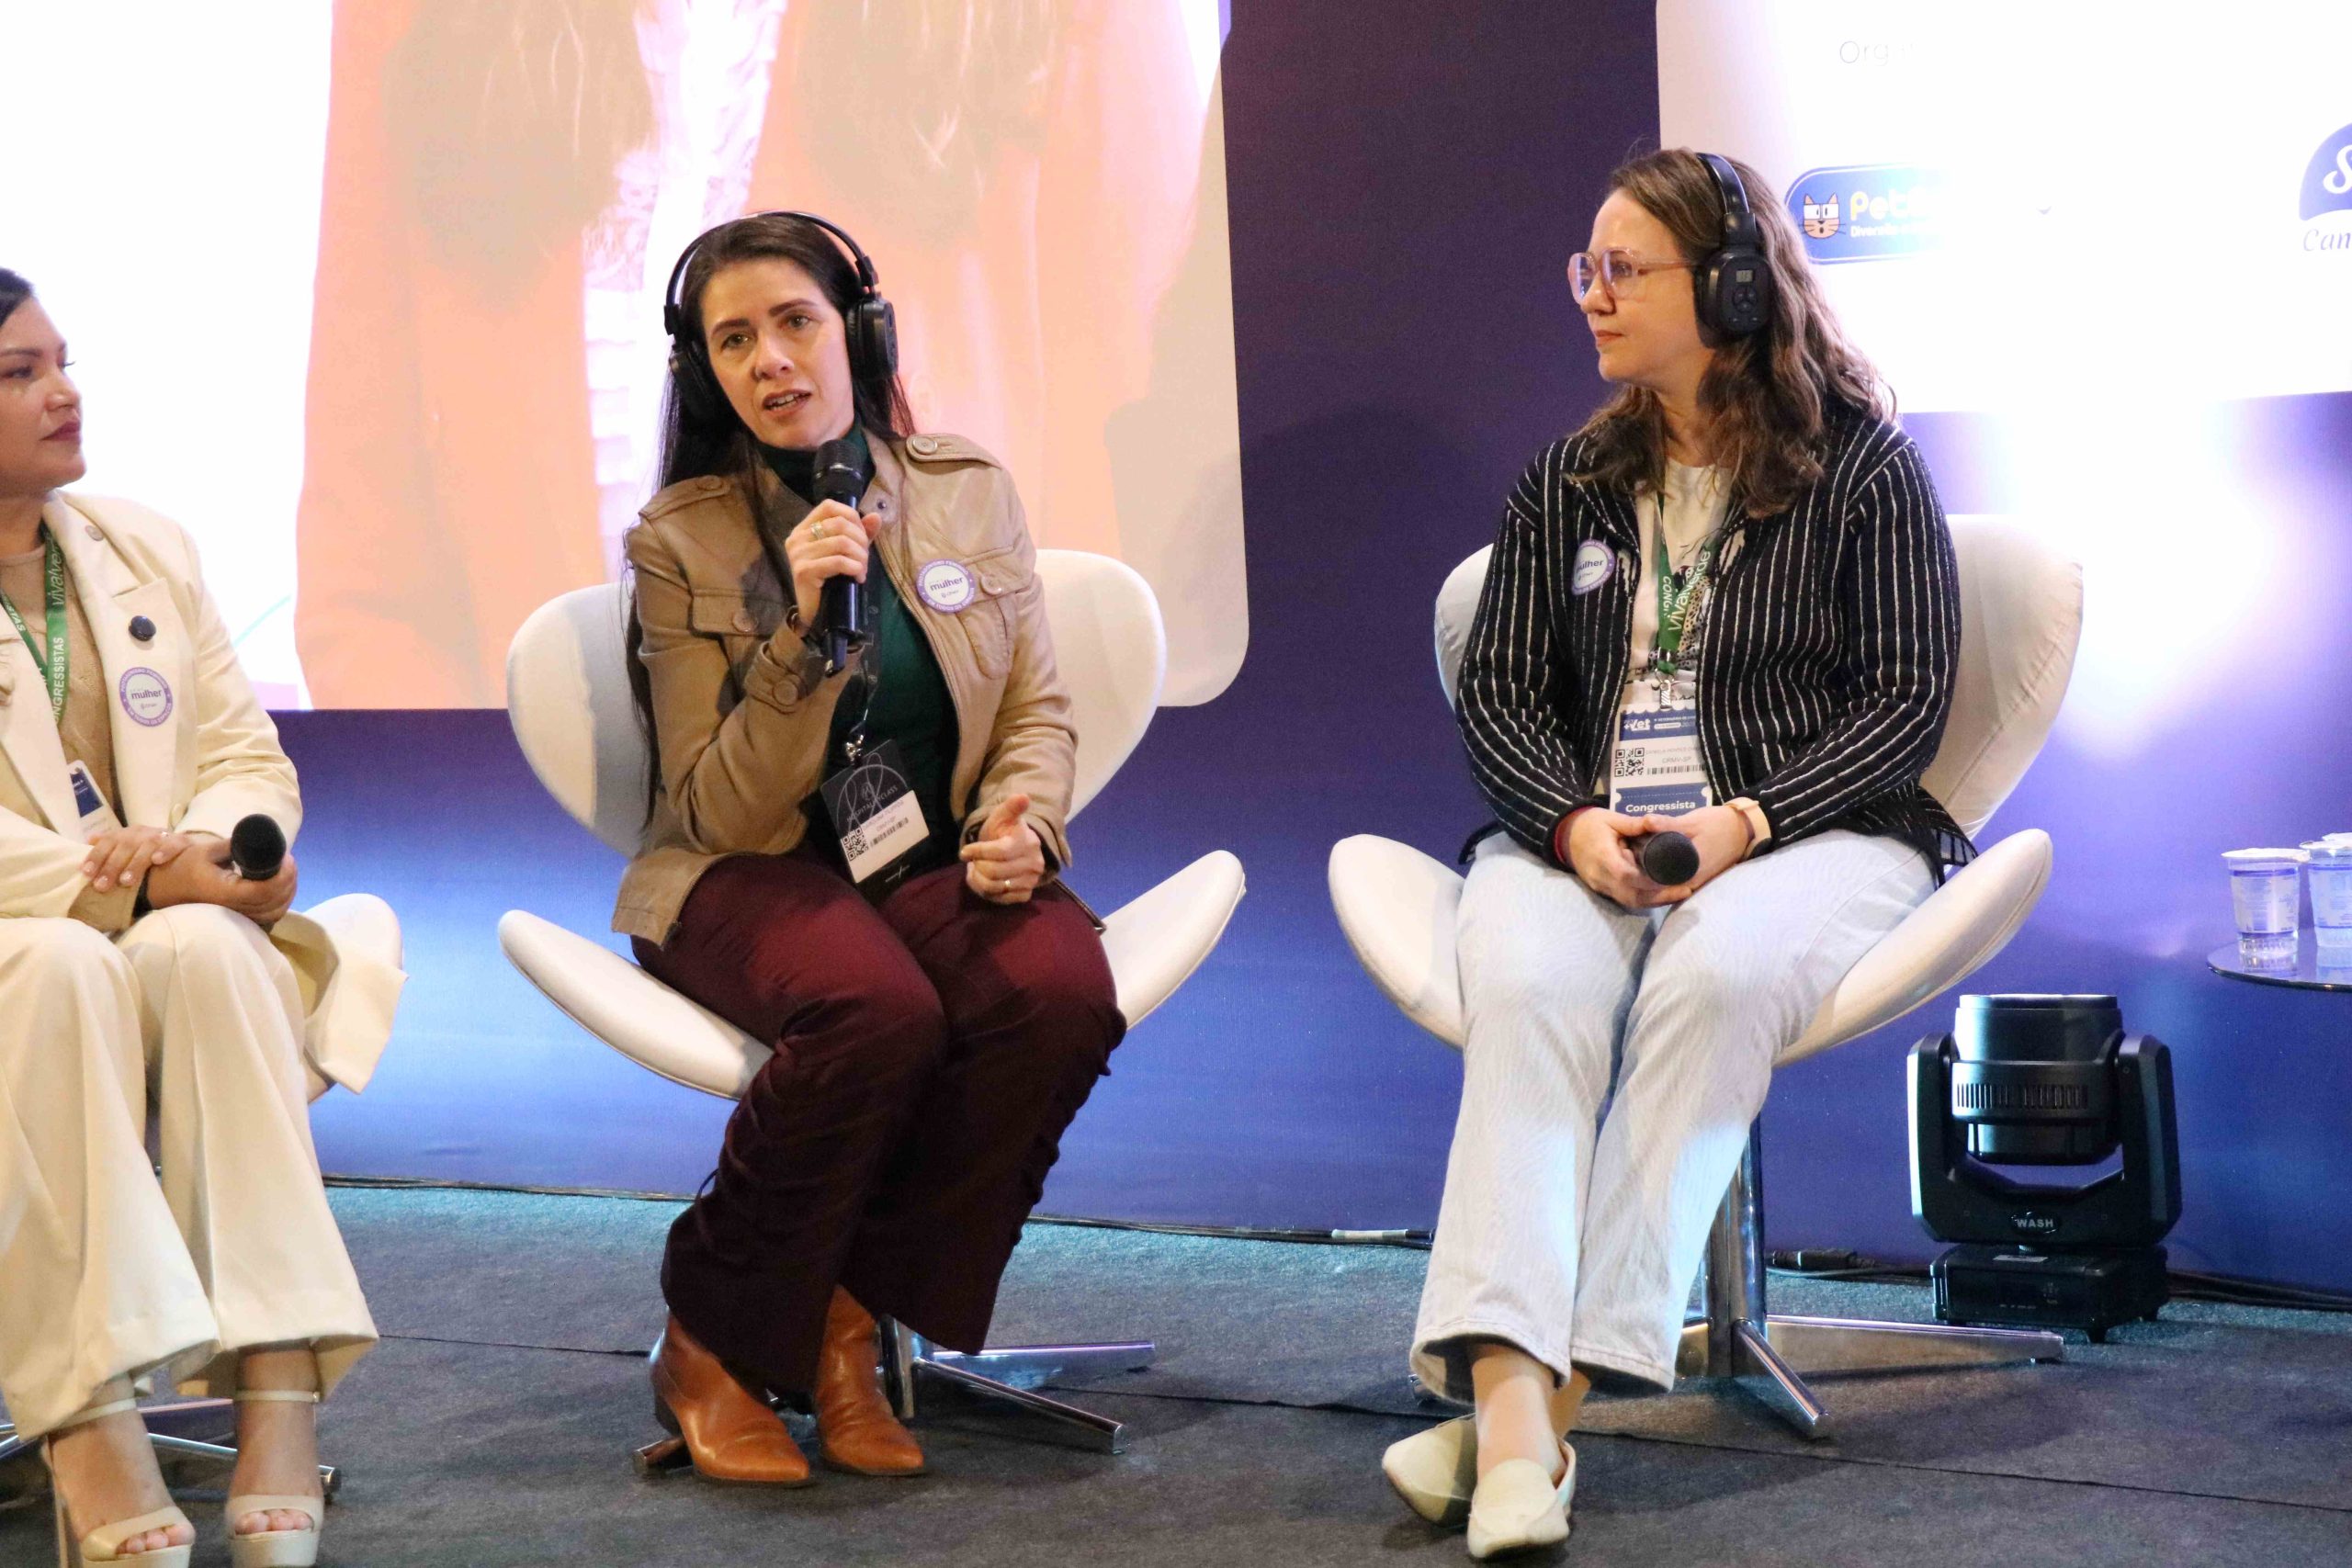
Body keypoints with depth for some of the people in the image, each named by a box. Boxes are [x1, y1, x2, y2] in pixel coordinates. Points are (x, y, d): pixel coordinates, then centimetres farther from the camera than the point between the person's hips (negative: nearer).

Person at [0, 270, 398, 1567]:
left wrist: (203, 850, -12)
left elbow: (250, 758, 12)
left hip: (176, 934, 4)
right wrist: (117, 878, -23)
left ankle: (277, 1388, -39)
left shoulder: (146, 550, 17)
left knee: (204, 950, -32)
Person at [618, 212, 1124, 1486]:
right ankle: (712, 1345, -15)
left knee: (1064, 991, -31)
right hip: (752, 875, -3)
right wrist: (804, 632, -21)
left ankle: (848, 1322, -13)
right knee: (877, 1007, -37)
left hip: (938, 858, 3)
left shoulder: (968, 492, 6)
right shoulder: (679, 540, -3)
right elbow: (725, 812, -7)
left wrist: (1019, 818, -11)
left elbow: (1038, 711, 12)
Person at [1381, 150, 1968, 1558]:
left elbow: (1908, 698, -1)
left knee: (1715, 973, -37)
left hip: (1803, 832, -3)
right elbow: (1499, 686, 11)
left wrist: (1747, 822, -16)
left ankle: (1565, 1384, -39)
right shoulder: (1568, 483, 17)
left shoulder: (1865, 470, 5)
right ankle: (1509, 1394, -47)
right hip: (1580, 832, 3)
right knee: (1527, 984, -32)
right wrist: (1572, 822, -11)